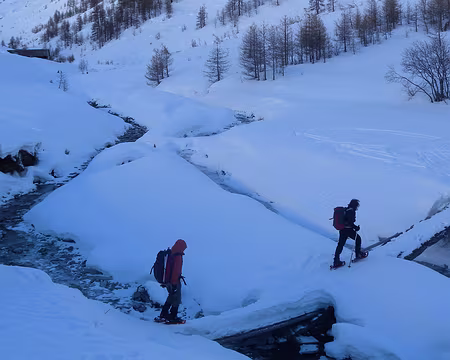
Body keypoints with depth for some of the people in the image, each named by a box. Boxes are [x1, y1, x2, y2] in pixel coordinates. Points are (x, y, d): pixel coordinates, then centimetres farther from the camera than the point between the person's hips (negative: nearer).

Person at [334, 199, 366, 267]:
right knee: (358, 238, 15)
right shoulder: (351, 211, -15)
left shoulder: (345, 210, 12)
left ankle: (336, 261, 5)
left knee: (340, 244, 8)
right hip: (348, 230, -8)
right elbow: (350, 222, -21)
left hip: (342, 229, 8)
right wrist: (356, 227, -11)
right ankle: (358, 254, 23)